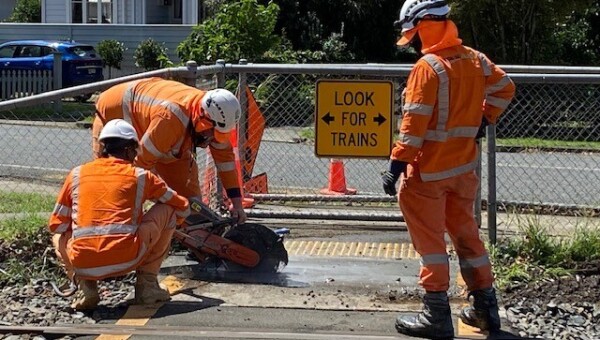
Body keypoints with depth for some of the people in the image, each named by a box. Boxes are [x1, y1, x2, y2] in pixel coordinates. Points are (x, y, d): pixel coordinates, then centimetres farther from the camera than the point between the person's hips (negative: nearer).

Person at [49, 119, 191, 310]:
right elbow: (182, 207, 21)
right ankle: (146, 284, 17)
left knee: (60, 237, 36)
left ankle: (86, 287, 11)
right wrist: (164, 227, 42)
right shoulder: (140, 176, 11)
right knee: (167, 209, 19)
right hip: (126, 260, -2)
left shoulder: (77, 174, 15)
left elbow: (56, 225, 18)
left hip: (82, 265, 2)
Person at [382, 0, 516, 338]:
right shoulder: (475, 59, 4)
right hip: (464, 167, 7)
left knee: (430, 240, 1)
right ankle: (486, 307, 24)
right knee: (467, 234, 17)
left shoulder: (427, 67, -17)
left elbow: (414, 123, -21)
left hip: (429, 171, -7)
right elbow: (505, 88, 18)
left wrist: (396, 165, -18)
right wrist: (483, 119, 23)